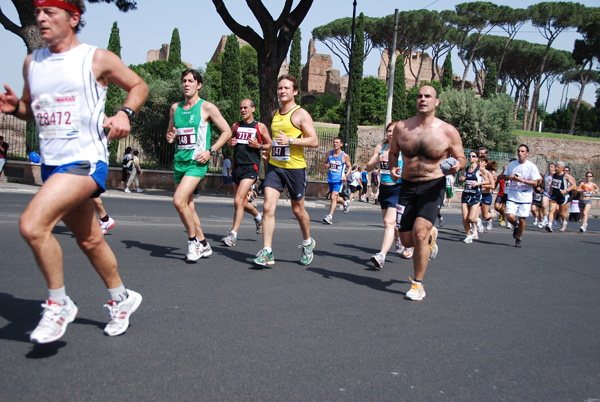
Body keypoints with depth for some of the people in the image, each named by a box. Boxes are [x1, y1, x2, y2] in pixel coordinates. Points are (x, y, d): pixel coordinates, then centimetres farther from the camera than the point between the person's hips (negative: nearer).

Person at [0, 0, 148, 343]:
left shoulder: (97, 59, -4)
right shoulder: (32, 62, 13)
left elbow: (139, 86, 7)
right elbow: (33, 109, 23)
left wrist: (125, 113, -12)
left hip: (86, 161, -7)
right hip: (51, 163, 7)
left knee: (32, 224, -22)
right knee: (89, 240, 15)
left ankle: (59, 304, -2)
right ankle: (122, 298, 34)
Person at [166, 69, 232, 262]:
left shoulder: (207, 107, -3)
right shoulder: (175, 108, 13)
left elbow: (226, 131, -1)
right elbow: (171, 132, 24)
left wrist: (210, 151, -10)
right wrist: (170, 137, -1)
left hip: (197, 162, -6)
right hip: (179, 160, 7)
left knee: (179, 201, -20)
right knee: (188, 206, 10)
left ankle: (193, 241, -1)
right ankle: (203, 244, 23)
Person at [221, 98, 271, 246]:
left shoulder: (260, 127, 2)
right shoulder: (235, 126, 13)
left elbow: (269, 144, 8)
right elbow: (228, 141, 24)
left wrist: (259, 146, -12)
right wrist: (230, 143, 0)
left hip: (251, 167, -5)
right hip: (237, 166, 5)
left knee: (238, 200, -16)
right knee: (243, 202, 14)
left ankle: (233, 234, -11)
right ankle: (258, 216, 44)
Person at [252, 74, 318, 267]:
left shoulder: (300, 114, -6)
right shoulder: (275, 113, 14)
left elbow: (314, 141, -13)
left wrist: (290, 140, -22)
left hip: (295, 167, -5)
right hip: (274, 166, 5)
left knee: (298, 209, 9)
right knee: (268, 207, -10)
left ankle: (307, 243, 35)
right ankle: (267, 252, -8)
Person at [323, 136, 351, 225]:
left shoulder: (345, 156, -5)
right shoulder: (329, 153, 7)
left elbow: (349, 167, 4)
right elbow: (326, 163, 19)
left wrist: (346, 176, -13)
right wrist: (326, 165, -7)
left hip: (339, 180, -5)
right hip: (330, 179, 6)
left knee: (333, 197, -17)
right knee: (335, 198, 18)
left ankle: (330, 217, -18)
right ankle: (345, 203, 49)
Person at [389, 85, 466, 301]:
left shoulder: (448, 131, -5)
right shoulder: (401, 127, 1)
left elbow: (461, 158, 4)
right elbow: (393, 153, 16)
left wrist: (457, 166, -19)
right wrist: (393, 168, -5)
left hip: (433, 186, -3)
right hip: (407, 186, 4)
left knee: (419, 231, -21)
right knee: (407, 240, 6)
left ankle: (418, 285, -3)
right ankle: (430, 236, 45)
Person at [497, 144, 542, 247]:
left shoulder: (531, 166, -4)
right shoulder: (511, 164, 7)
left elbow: (535, 183, -8)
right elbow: (503, 176, 18)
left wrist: (522, 180, -20)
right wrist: (509, 177, -5)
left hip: (525, 197, -2)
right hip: (512, 196, 2)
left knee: (522, 219, 1)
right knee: (510, 216, -13)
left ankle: (518, 239, 22)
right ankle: (515, 226, 23)